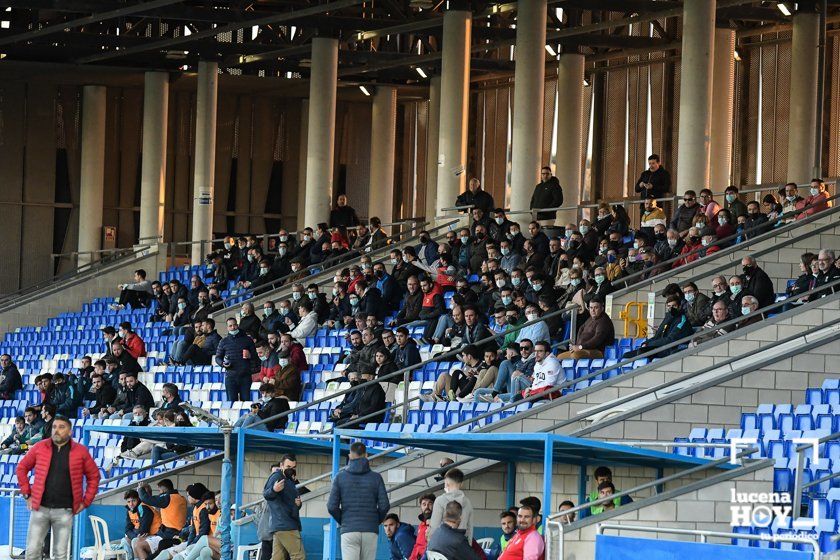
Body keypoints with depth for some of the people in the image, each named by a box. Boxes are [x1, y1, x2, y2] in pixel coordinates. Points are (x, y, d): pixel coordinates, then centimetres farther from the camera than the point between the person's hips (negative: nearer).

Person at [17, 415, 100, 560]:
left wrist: (85, 502, 4)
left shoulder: (80, 451, 2)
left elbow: (93, 477, 10)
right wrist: (27, 494, 6)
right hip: (40, 508, 1)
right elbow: (21, 469, 13)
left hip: (65, 511, -1)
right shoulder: (39, 448, 4)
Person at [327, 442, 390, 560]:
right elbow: (384, 505, -2)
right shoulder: (376, 477, 3)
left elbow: (332, 507, -2)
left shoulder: (340, 477, 2)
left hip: (349, 530, -1)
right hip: (370, 532, 1)